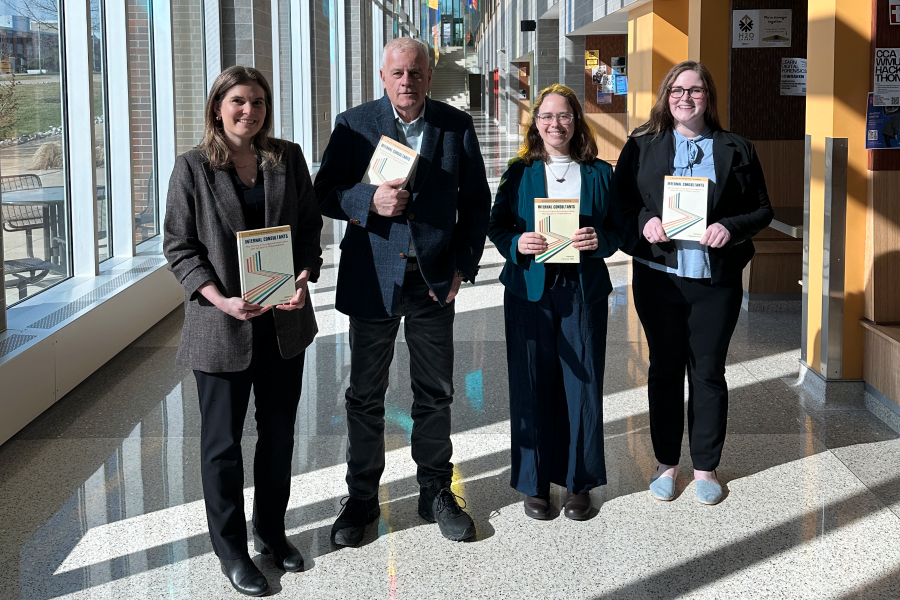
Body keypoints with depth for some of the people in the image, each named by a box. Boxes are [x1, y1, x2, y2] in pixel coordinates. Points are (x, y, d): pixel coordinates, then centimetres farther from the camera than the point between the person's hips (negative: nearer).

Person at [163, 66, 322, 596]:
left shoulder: (288, 158, 4)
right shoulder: (193, 167, -5)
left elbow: (311, 224, 9)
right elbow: (179, 246, -5)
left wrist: (305, 276, -9)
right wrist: (220, 299, -18)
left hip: (284, 322, 3)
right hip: (222, 325, -3)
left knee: (279, 433, 14)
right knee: (223, 441, 6)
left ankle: (272, 531, 32)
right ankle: (231, 549, 21)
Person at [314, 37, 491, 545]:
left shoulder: (457, 125, 3)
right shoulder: (354, 125, -1)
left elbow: (476, 202, 7)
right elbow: (326, 192, -2)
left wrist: (463, 265, -2)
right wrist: (371, 202, -21)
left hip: (435, 278, 1)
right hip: (374, 277, -1)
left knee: (435, 393, 9)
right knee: (366, 395, 7)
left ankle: (437, 493, 24)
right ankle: (362, 498, 20)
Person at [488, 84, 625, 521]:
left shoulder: (599, 173, 8)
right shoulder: (519, 173, 7)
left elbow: (620, 229, 9)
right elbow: (496, 225, 7)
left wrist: (600, 240, -13)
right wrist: (517, 244, -14)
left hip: (583, 292, 0)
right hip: (529, 291, 0)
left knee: (582, 384, 1)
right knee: (531, 385, 2)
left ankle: (578, 480, 15)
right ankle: (534, 481, 14)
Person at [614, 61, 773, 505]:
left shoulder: (736, 149, 4)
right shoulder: (642, 146, 5)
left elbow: (762, 210, 5)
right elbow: (620, 202, 6)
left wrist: (731, 228, -14)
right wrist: (643, 221, -14)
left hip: (716, 280, 0)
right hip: (658, 278, 0)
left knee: (708, 372, 7)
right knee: (664, 370, 9)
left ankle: (706, 466, 20)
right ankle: (666, 463, 22)